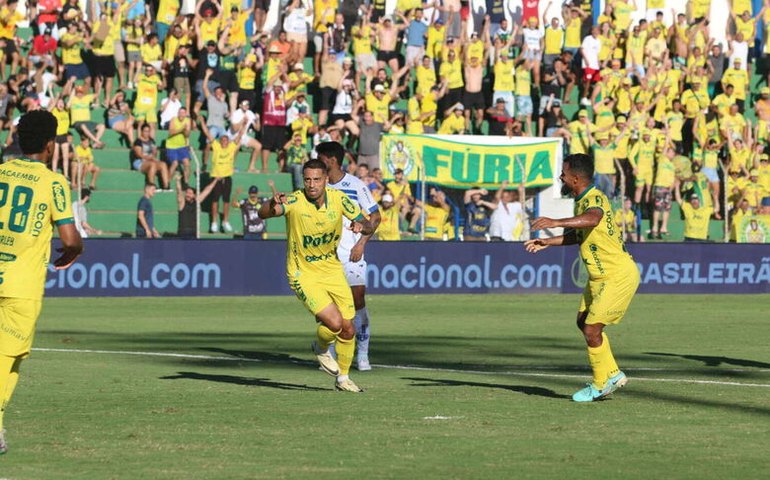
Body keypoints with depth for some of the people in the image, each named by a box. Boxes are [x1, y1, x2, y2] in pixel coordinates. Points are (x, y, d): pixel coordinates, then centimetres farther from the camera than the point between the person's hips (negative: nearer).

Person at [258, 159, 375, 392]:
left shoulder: (338, 199, -9)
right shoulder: (294, 201, -21)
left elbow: (369, 227, -2)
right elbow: (263, 214, -37)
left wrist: (361, 226, -26)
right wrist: (273, 204, -60)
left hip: (332, 270, 5)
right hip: (304, 274, -5)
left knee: (348, 330, 6)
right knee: (334, 323, -20)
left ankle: (343, 378, 29)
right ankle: (321, 348, 15)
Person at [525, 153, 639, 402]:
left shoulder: (595, 198, -22)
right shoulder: (582, 200, 10)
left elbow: (592, 219, -47)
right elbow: (578, 235, 27)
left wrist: (557, 222, -58)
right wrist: (547, 242, 22)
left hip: (618, 277, -10)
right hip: (600, 276, 10)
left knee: (592, 330, -6)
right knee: (584, 322, 17)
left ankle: (601, 385, 11)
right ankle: (612, 374, 29)